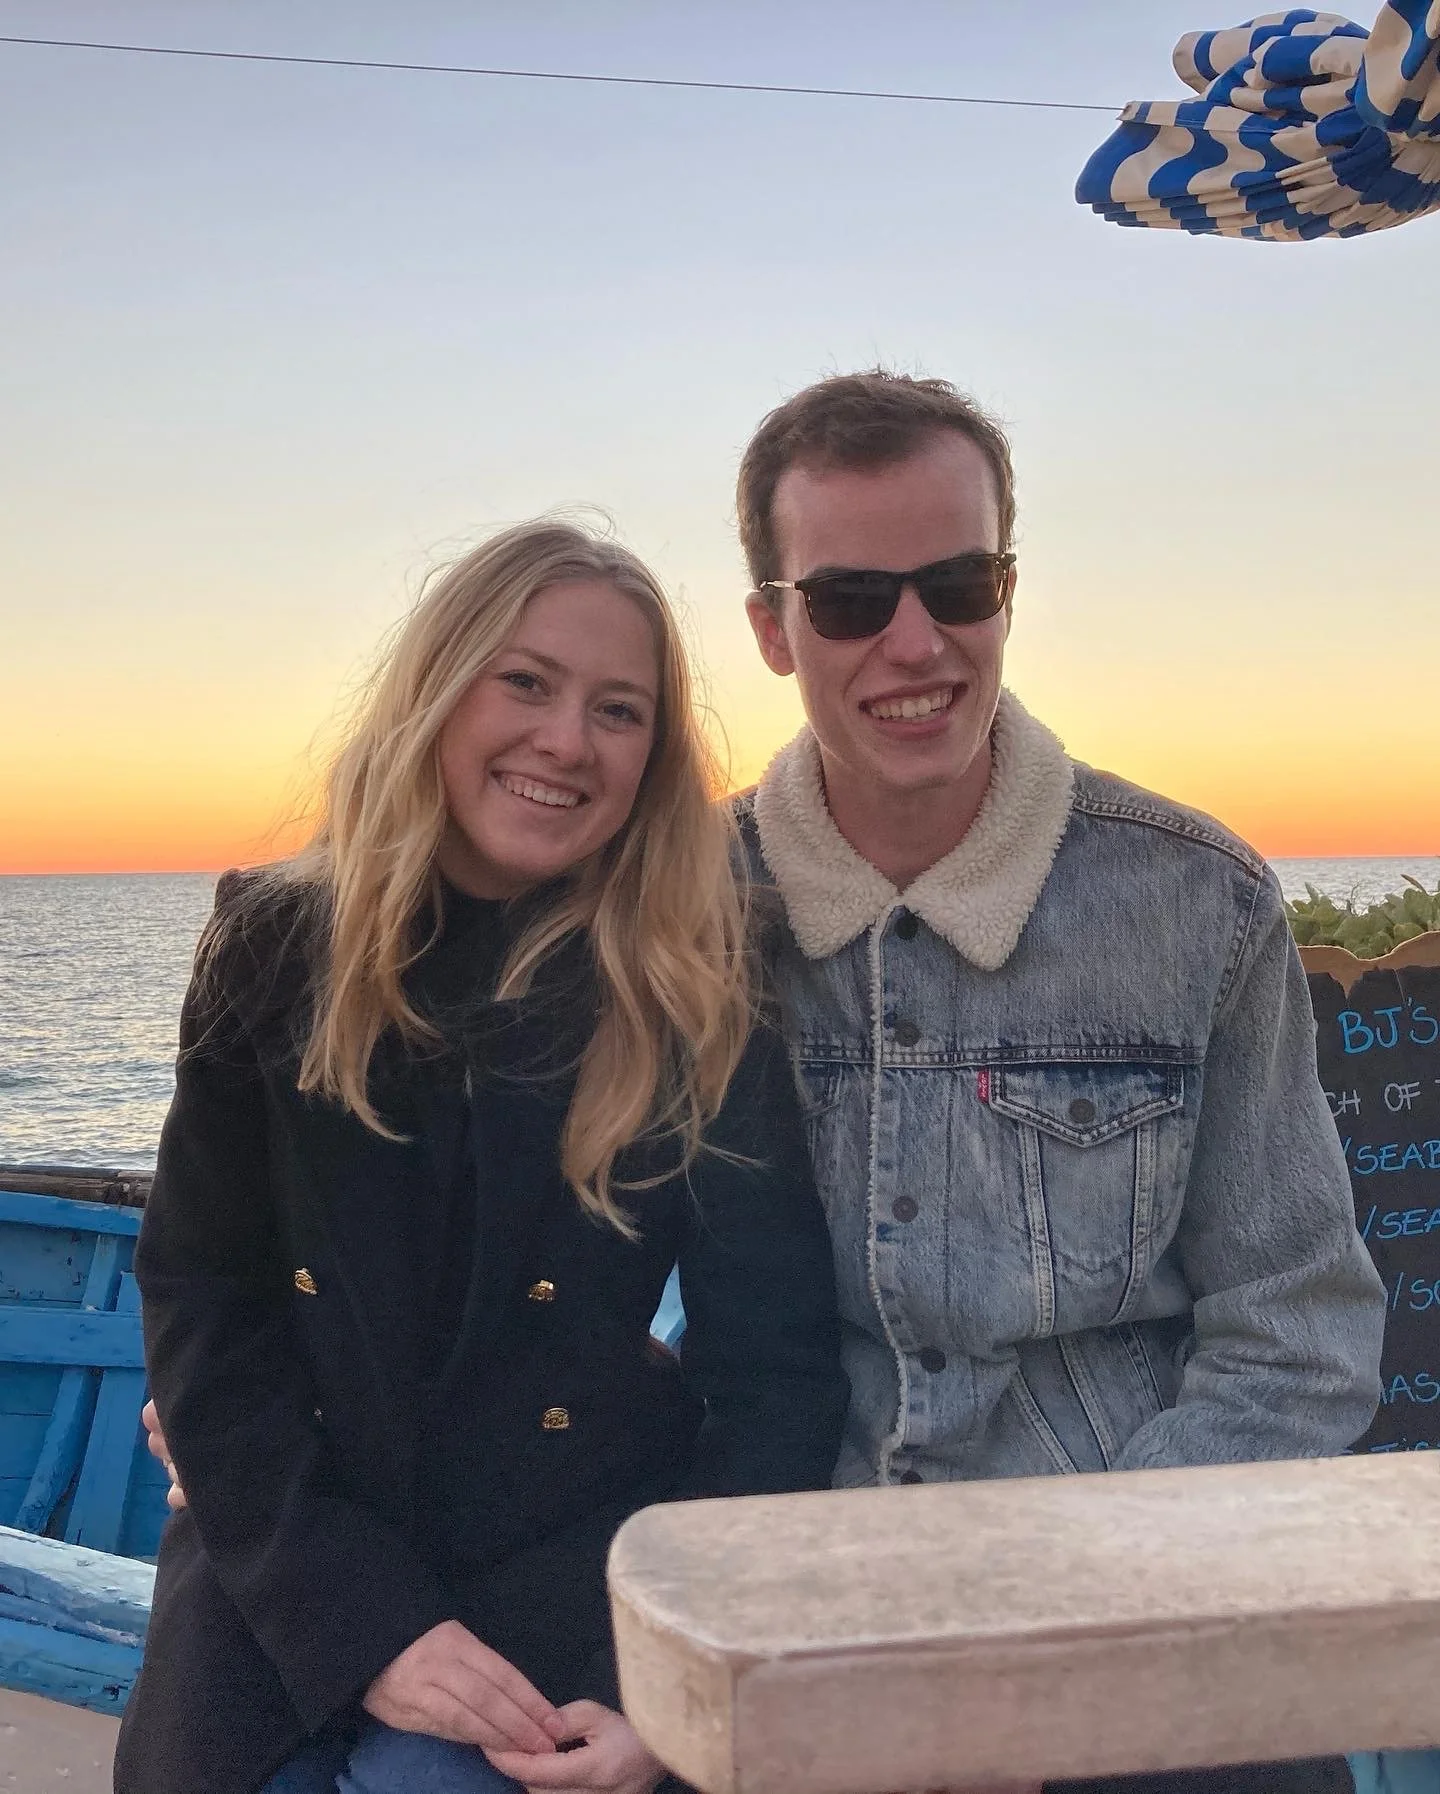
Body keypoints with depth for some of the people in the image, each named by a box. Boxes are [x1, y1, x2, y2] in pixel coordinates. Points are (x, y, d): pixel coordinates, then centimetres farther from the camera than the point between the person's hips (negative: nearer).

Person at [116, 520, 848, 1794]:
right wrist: (360, 1620, -14)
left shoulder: (702, 1008, -9)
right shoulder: (278, 950, -4)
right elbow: (202, 1304, -4)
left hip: (568, 1579, -2)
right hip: (283, 1587, 2)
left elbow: (776, 1378, -8)